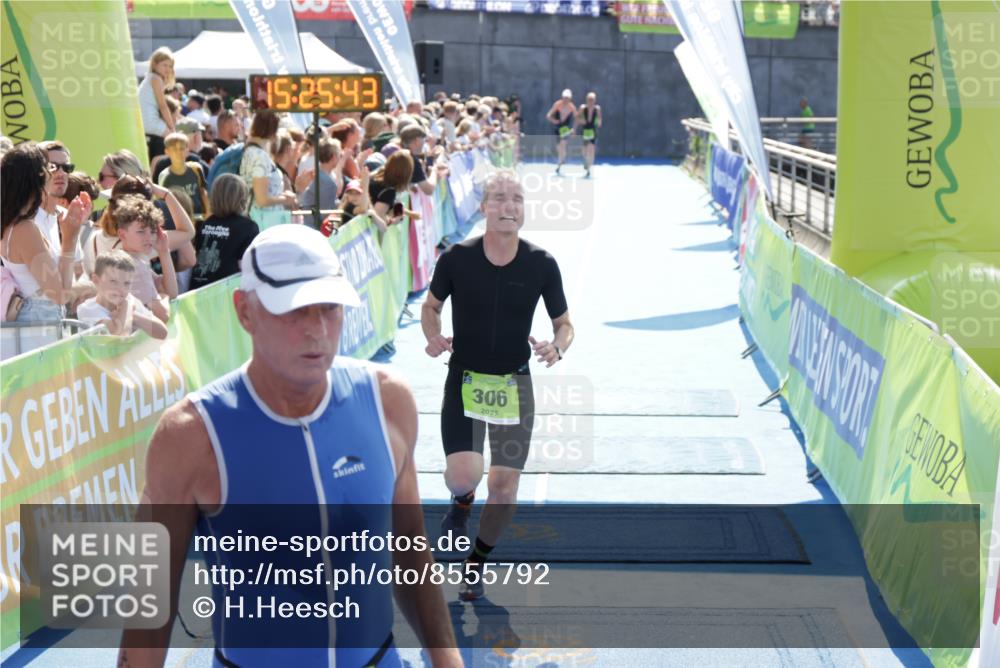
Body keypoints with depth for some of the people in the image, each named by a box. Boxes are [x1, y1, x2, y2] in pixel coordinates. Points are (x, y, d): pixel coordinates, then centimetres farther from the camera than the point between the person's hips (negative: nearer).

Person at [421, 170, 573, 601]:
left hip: (514, 383, 1)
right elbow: (431, 306, 8)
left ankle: (476, 564, 31)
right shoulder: (456, 258, -8)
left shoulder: (541, 264, -7)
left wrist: (556, 347, -19)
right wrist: (433, 335, -13)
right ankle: (462, 504, 22)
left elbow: (564, 323, 3)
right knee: (464, 475, -19)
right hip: (464, 378, -1)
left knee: (504, 488, 4)